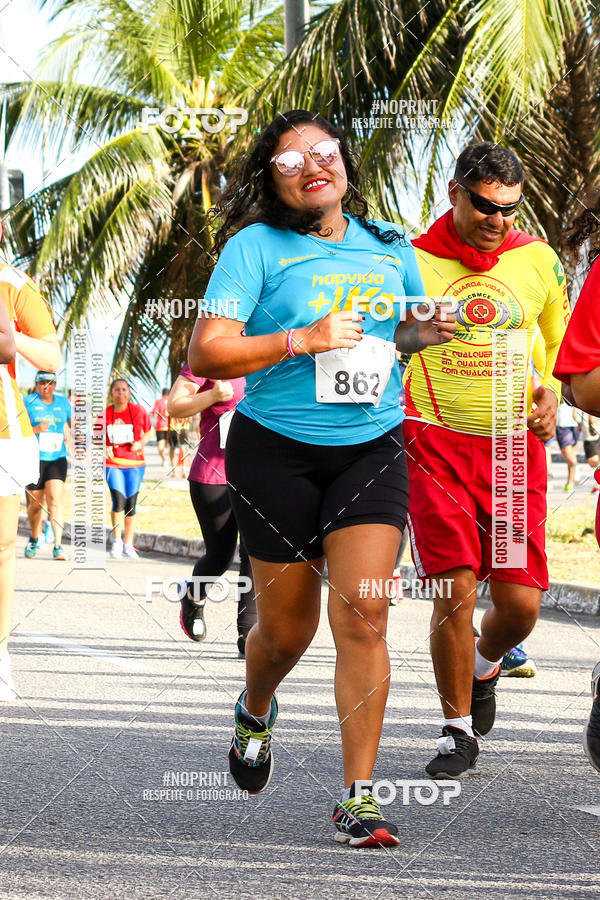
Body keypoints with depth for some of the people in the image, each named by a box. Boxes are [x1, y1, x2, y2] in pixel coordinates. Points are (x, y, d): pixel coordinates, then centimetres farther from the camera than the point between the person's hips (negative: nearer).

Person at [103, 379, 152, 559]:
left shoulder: (138, 411, -1)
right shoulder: (105, 414, 0)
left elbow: (148, 433, 10)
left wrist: (140, 443, -10)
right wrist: (104, 448, -8)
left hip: (135, 463, 1)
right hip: (113, 462, -1)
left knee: (131, 504, 4)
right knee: (118, 500, -15)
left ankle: (128, 545, 15)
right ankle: (117, 541, 3)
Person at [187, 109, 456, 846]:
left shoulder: (388, 246, 8)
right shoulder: (256, 247, -6)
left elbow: (404, 328, 25)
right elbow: (205, 354, -12)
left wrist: (422, 333, 1)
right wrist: (303, 341, -20)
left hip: (372, 447, 2)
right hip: (277, 452, -2)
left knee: (362, 611, -13)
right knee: (286, 628, 8)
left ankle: (359, 798, -8)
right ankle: (255, 710, 46)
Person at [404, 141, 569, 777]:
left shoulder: (537, 261, 7)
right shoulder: (412, 262, -1)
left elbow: (561, 344, 23)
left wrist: (549, 390, 4)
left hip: (512, 445, 2)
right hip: (435, 443, -2)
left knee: (519, 602, -3)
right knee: (454, 588, -11)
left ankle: (484, 666, 32)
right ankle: (458, 728, 6)